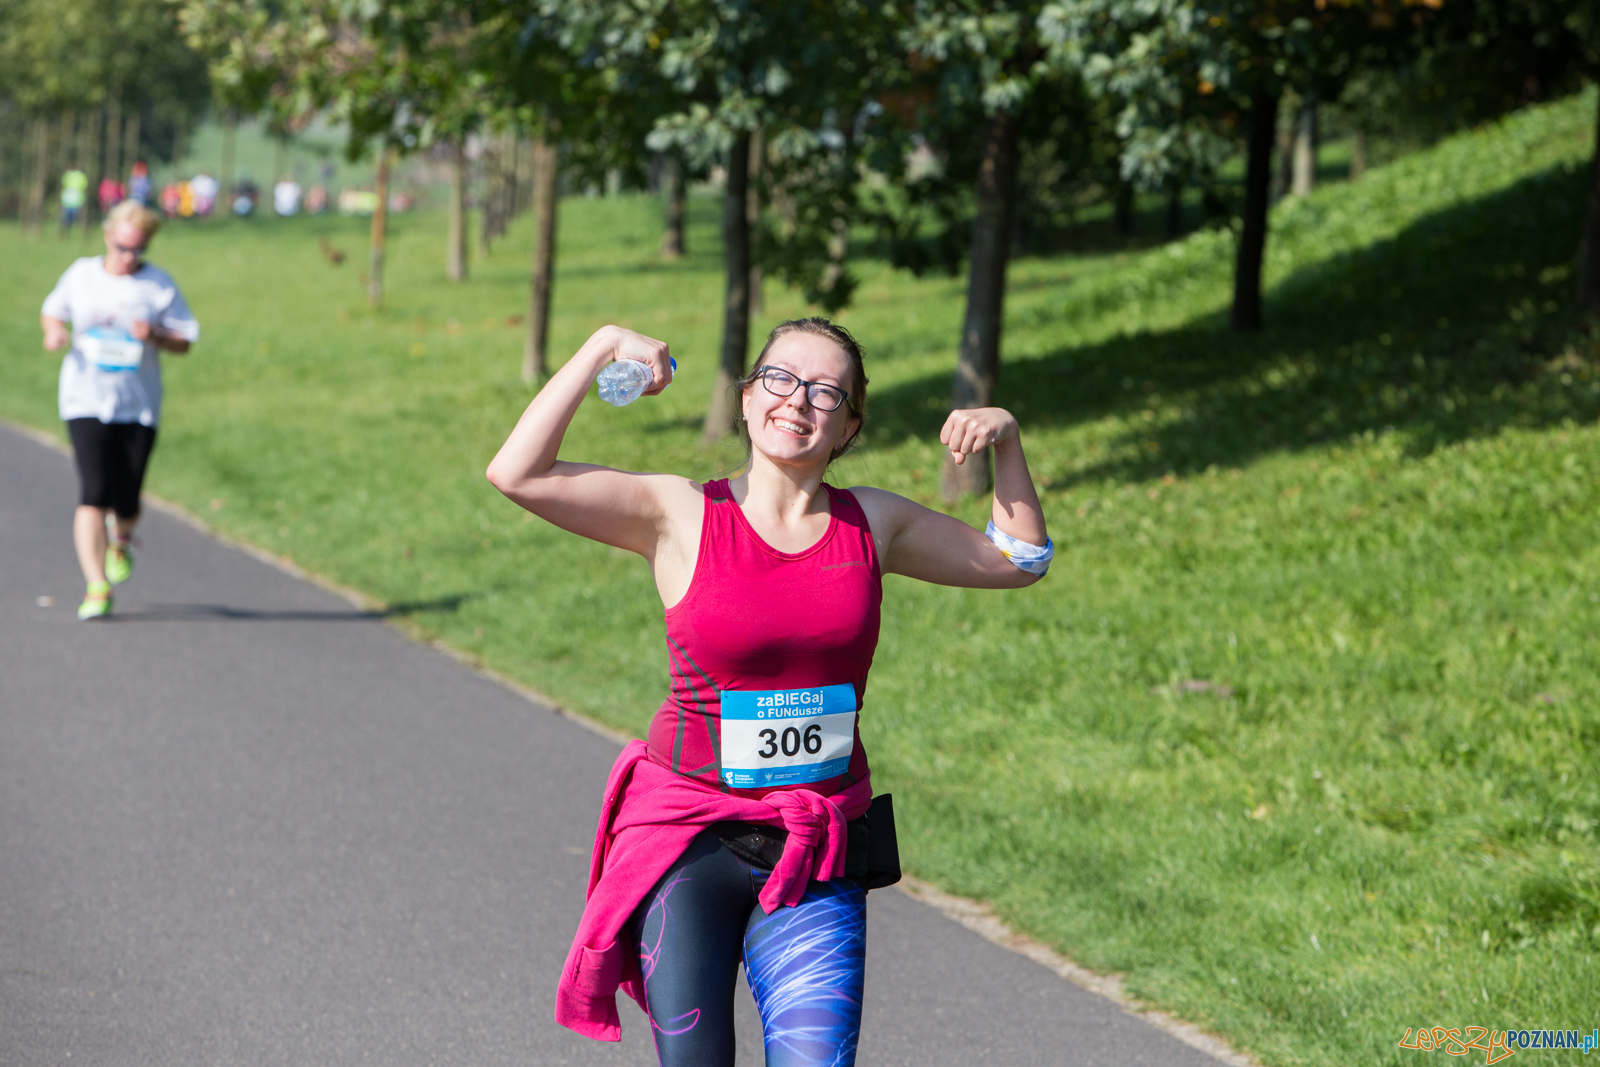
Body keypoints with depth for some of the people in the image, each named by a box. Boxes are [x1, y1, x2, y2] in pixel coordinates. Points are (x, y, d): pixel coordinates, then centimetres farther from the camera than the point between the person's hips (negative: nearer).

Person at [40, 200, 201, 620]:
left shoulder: (159, 284, 1)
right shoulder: (82, 274, 5)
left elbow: (184, 341, 3)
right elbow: (52, 310, 20)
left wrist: (155, 336, -18)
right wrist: (54, 330, -2)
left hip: (138, 406, 0)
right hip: (86, 401, 0)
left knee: (126, 502, 2)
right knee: (94, 493, -14)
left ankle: (120, 539, 40)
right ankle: (96, 587, -12)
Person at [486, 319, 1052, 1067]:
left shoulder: (873, 523, 6)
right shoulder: (681, 516, -4)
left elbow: (1019, 561, 20)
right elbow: (517, 474, -15)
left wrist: (1005, 444, 6)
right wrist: (603, 348, -11)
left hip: (816, 859, 2)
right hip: (688, 840, -2)